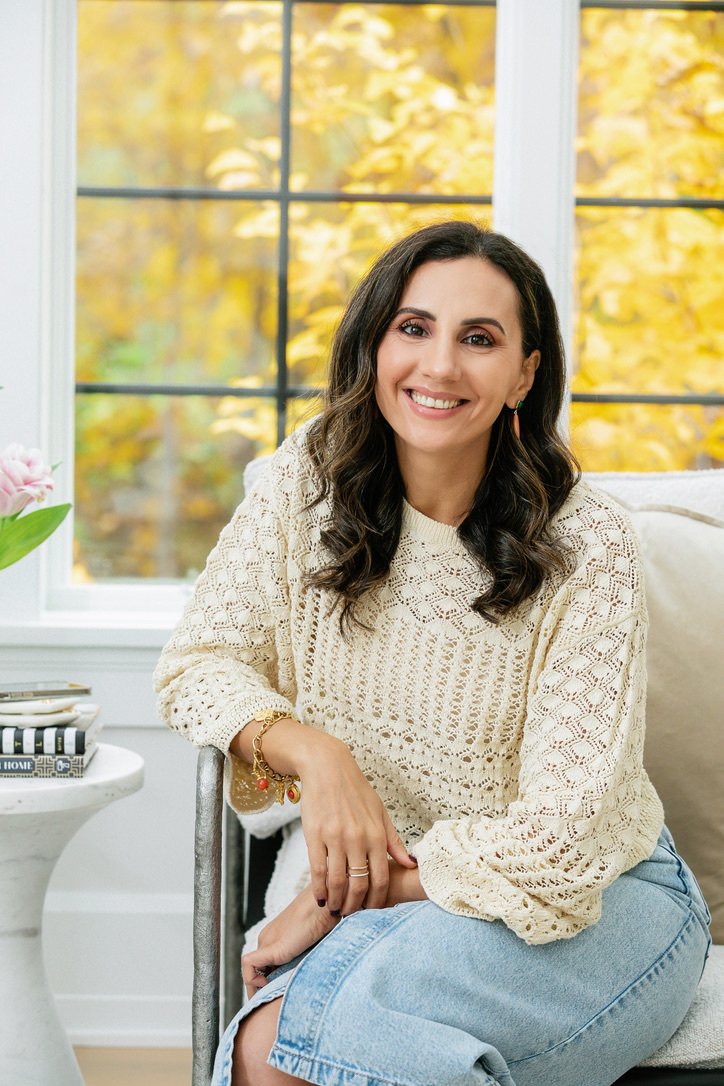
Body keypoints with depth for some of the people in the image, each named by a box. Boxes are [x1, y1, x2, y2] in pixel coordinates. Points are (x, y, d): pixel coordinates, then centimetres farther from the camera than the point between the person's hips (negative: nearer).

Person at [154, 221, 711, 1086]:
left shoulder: (585, 548, -15)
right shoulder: (309, 480, -4)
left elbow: (559, 834, -18)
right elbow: (197, 663, -1)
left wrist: (334, 902, -17)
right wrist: (313, 752, -21)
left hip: (592, 908, -2)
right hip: (378, 902, 3)